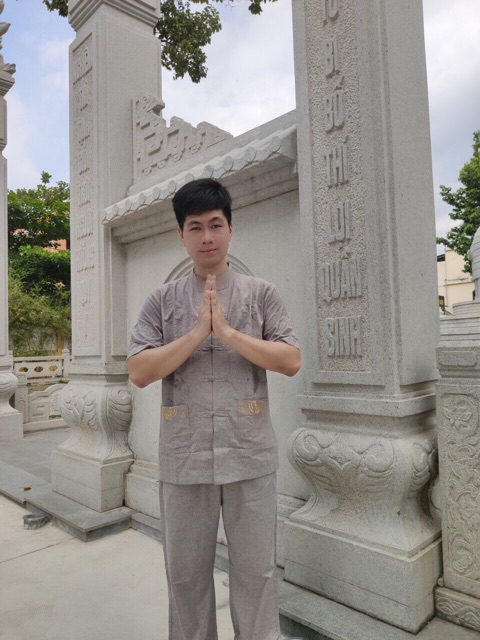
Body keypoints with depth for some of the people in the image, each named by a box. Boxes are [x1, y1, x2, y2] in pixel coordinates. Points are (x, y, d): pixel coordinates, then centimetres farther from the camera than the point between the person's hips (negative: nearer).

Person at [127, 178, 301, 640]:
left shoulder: (261, 294, 3)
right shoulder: (161, 301, 5)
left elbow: (291, 361, -5)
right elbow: (139, 372, -4)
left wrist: (227, 331, -14)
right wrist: (197, 333, -14)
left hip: (250, 456, -1)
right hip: (183, 459, 1)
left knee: (256, 573, 14)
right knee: (186, 576, 18)